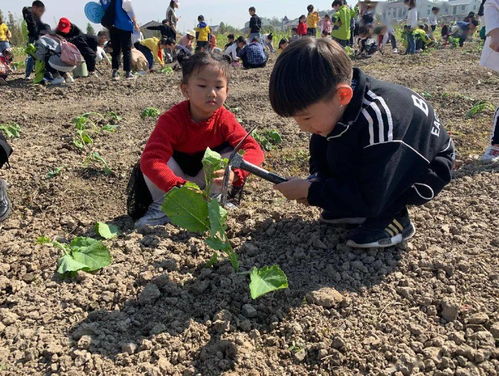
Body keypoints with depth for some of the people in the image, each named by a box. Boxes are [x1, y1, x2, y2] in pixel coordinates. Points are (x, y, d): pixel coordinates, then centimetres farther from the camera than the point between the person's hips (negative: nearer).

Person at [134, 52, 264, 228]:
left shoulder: (224, 119, -18)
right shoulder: (171, 119, -27)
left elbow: (254, 150, -28)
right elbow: (151, 159, -39)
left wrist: (234, 173, -49)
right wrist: (179, 187, -55)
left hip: (206, 179, 2)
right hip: (176, 177, -2)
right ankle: (160, 206, -9)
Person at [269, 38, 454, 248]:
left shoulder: (378, 118, -39)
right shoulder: (332, 101, -17)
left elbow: (371, 200, -35)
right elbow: (320, 153, 0)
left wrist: (309, 190, -29)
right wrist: (315, 183, -19)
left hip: (425, 170, -7)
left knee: (342, 156, -30)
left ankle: (393, 216, -10)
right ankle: (353, 205, 1)